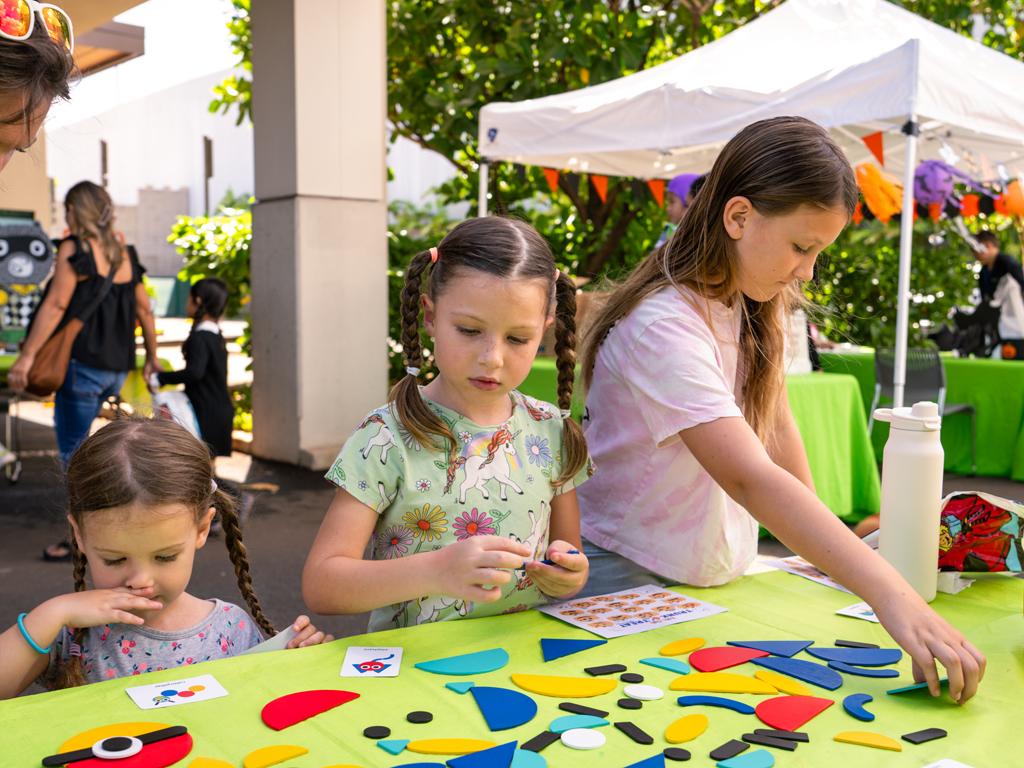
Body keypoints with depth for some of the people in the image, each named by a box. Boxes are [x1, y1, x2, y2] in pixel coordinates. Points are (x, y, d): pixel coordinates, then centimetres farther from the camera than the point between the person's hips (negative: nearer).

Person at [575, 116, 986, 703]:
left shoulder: (758, 306, 0)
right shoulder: (663, 325, -28)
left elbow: (779, 431, 4)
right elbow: (750, 477, -38)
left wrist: (824, 545, -5)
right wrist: (891, 597, -44)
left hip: (723, 574, 7)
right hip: (629, 579, -6)